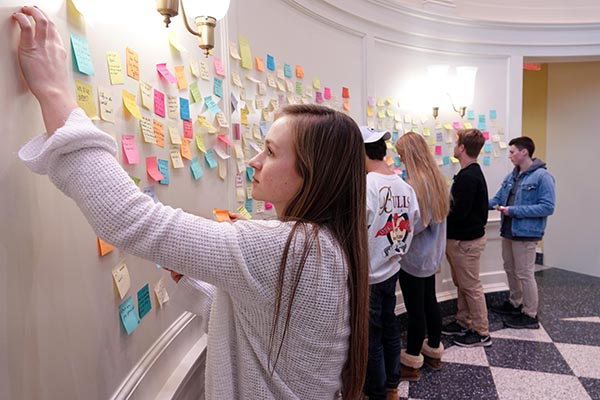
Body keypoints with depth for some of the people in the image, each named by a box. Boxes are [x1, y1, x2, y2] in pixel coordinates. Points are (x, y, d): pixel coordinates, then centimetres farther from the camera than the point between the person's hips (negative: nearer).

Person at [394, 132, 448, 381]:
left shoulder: (414, 184, -23)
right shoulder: (436, 178, 5)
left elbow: (413, 225, -24)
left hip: (414, 257, -9)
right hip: (431, 254, 9)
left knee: (415, 309, 3)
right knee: (430, 302, 20)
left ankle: (412, 364, 18)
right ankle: (434, 351, 36)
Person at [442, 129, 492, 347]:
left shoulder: (468, 177, -23)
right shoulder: (472, 173, 10)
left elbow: (458, 213, -27)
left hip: (466, 241, -10)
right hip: (464, 237, 10)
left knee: (471, 287, 3)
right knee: (461, 284, 19)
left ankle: (481, 333, 16)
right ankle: (464, 322, 32)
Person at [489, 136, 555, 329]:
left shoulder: (542, 176, -14)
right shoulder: (511, 176, 9)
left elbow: (547, 207, -20)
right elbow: (497, 199, 13)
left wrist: (514, 211, -22)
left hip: (526, 233, -8)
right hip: (508, 231, 8)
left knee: (524, 274, 1)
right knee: (510, 269, 19)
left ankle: (530, 315, 14)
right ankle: (515, 303, 37)